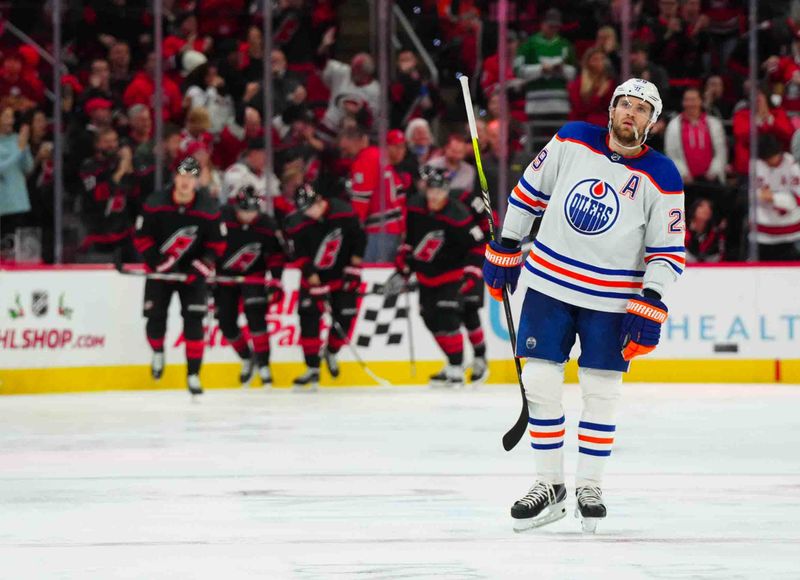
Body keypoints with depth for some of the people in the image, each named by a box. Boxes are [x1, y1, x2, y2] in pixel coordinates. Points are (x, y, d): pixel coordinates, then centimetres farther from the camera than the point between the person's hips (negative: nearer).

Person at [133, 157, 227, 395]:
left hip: (191, 271, 0)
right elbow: (142, 239, -8)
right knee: (155, 317, -2)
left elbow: (217, 244, -2)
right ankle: (157, 352, 31)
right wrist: (161, 265, -17)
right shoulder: (155, 204, -14)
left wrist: (201, 266, -16)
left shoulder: (208, 209, -11)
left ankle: (193, 375, -5)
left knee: (194, 321, -10)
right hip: (160, 268, 0)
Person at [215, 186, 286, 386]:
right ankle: (247, 359, 26)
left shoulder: (267, 226, -15)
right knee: (226, 323, 1)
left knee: (256, 317, -19)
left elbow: (276, 255, -2)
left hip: (253, 275, -1)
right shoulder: (221, 218, -23)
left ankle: (263, 364, -12)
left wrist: (275, 281, -7)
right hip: (223, 275, 1)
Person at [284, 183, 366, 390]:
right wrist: (316, 285, -22)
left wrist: (353, 268, -7)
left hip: (342, 275, 1)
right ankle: (312, 369, -8)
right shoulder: (297, 225, -19)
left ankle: (331, 353, 28)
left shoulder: (344, 213, -18)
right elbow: (301, 257, -17)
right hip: (314, 277, -1)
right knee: (309, 319, -12)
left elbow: (359, 239, -6)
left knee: (344, 317, -1)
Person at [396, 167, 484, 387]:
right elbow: (410, 238, 10)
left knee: (446, 320, -19)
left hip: (451, 275, -6)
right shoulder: (415, 207, -7)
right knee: (431, 320, 7)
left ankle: (456, 371, -14)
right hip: (426, 275, 6)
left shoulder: (457, 216, -24)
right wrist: (403, 264, 12)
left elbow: (477, 246, -17)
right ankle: (455, 364, 24)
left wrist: (471, 274, -22)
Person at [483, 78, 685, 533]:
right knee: (540, 384, 0)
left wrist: (650, 307, -15)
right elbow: (531, 189, 9)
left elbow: (668, 251, -6)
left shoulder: (662, 178, -8)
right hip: (549, 282, 2)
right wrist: (505, 249, 10)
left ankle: (590, 486, 14)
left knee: (601, 392, 0)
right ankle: (550, 485, 10)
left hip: (612, 299, -2)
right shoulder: (572, 141, -3)